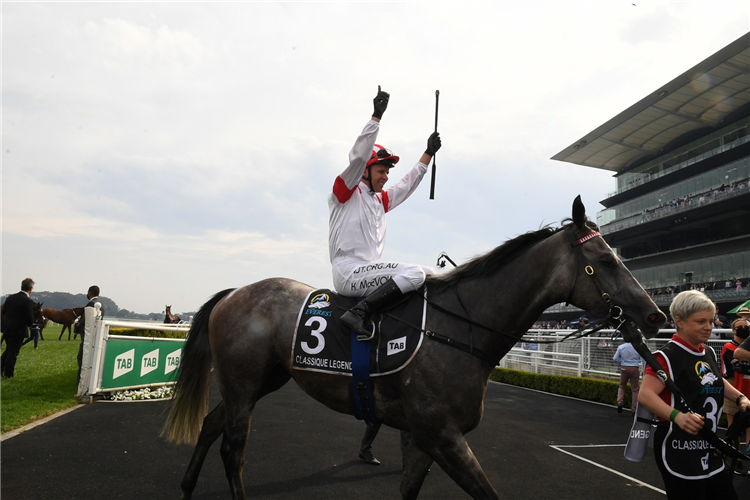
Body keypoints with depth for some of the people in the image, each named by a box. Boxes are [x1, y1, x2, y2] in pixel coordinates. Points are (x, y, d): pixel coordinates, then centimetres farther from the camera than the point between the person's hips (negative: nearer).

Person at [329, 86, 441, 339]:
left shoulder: (380, 200, 22)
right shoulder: (345, 191, 0)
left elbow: (407, 184, 34)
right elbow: (358, 156, -14)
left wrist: (428, 153, 33)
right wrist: (376, 116, -15)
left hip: (369, 270, 9)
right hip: (348, 272, -9)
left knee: (429, 275, 4)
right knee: (414, 273, -26)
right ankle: (357, 314, -28)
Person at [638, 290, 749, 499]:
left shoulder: (709, 353, 9)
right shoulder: (667, 356, -17)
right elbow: (645, 395, -28)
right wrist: (677, 416, -41)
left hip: (709, 449, 8)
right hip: (679, 453, -8)